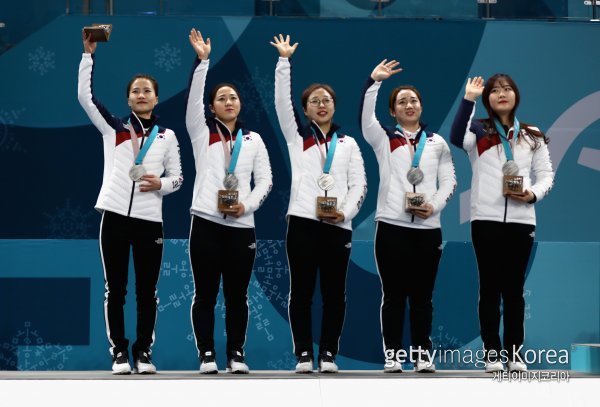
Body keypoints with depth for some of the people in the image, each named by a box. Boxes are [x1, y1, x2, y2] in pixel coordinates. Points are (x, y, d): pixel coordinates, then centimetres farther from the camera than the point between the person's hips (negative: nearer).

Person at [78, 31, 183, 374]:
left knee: (147, 291, 3)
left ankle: (144, 352, 12)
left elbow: (177, 177, 11)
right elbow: (86, 95, -1)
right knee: (115, 289, 1)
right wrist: (89, 53, -6)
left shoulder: (167, 136, 9)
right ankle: (120, 352, 7)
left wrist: (160, 184, -12)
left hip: (149, 220, 0)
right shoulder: (113, 127, 7)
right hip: (115, 216, 0)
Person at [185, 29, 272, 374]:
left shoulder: (253, 139, 12)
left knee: (237, 294, 5)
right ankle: (207, 355, 5)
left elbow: (265, 180, 8)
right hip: (207, 223, -2)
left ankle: (237, 354, 12)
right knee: (206, 293, 0)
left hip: (241, 226, 2)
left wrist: (247, 205, -8)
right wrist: (203, 60, -17)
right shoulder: (202, 132, 7)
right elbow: (193, 97, -7)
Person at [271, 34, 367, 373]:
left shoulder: (348, 143, 15)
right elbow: (282, 101, 0)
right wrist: (285, 61, -7)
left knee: (334, 292, 2)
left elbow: (359, 184, 8)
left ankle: (329, 354, 8)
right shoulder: (297, 136, 12)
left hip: (338, 226, 1)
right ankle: (304, 354, 4)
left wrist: (346, 212, -9)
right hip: (303, 222, -1)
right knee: (302, 291, 0)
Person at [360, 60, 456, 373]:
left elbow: (449, 180, 9)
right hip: (391, 227, -2)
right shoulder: (384, 139, 7)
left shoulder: (437, 143, 14)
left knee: (422, 295, 5)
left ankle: (423, 353, 11)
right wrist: (374, 82, -18)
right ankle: (392, 354, 5)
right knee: (393, 294, 0)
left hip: (428, 229, 2)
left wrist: (434, 206, -8)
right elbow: (365, 118, -11)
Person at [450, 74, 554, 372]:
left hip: (521, 220, 2)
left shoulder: (533, 137, 13)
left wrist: (534, 193, -10)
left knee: (514, 287, 6)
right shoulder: (479, 130, 4)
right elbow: (456, 138, -18)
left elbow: (546, 174, 11)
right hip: (486, 219, -2)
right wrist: (468, 99, -23)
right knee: (490, 286, 1)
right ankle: (492, 352, 6)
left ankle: (514, 352, 10)